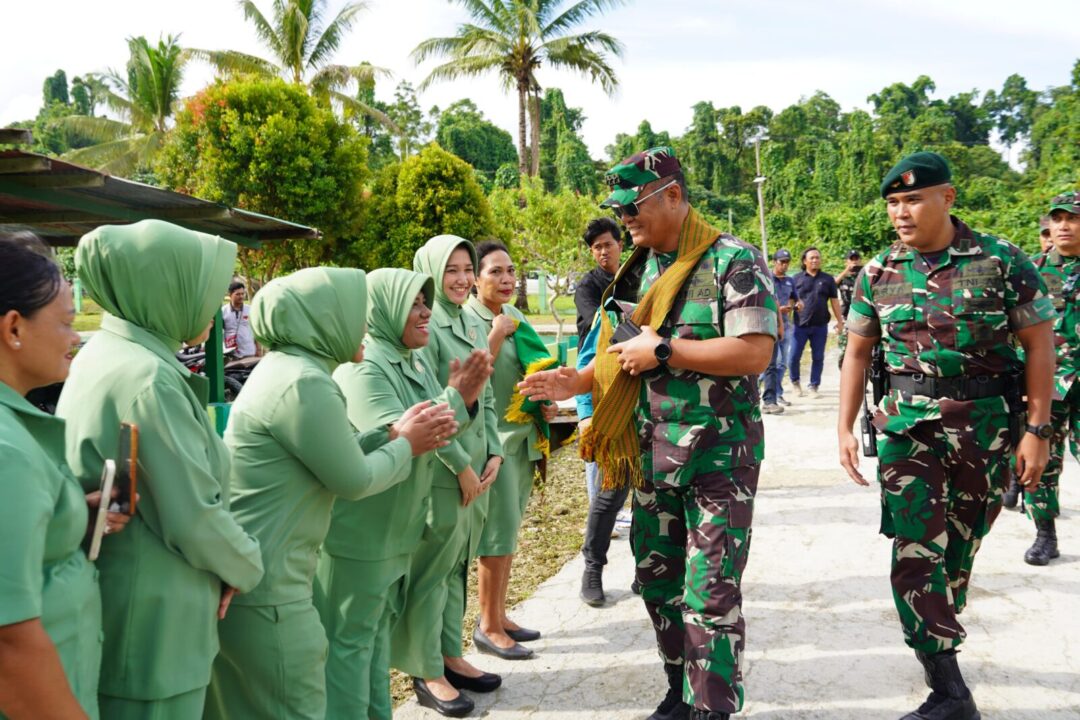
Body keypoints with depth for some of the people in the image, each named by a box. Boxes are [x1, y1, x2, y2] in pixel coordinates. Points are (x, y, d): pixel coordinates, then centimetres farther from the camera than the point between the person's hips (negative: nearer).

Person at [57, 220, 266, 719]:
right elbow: (196, 518, -22)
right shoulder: (147, 376, -24)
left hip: (110, 601, 9)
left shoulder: (102, 355, 6)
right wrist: (246, 567, -4)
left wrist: (224, 565, 8)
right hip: (151, 622, -9)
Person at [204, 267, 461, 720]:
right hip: (265, 586, -10)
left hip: (248, 575, 10)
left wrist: (394, 435, 4)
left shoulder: (286, 368, 10)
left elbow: (336, 452, 14)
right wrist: (406, 446, -1)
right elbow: (353, 480, -16)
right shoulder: (304, 383, -22)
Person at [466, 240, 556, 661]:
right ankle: (488, 627, 11)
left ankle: (499, 615, 25)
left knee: (509, 532, 13)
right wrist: (497, 334, -19)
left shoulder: (515, 317, 12)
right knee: (498, 534, -2)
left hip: (524, 436, 7)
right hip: (493, 437, -7)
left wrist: (544, 402, 6)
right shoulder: (467, 319, -11)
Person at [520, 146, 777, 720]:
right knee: (658, 580, 15)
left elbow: (755, 352, -22)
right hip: (651, 453, 7)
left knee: (711, 594, -3)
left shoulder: (733, 261, -12)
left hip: (717, 456, -7)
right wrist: (577, 381, 1)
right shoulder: (641, 268, 11)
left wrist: (662, 351, -20)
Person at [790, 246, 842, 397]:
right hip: (800, 325, -1)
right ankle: (795, 381, 20)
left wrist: (840, 321, 6)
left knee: (818, 358, 5)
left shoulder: (827, 279, 8)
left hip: (820, 326, 1)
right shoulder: (797, 279, 5)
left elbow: (834, 301, 10)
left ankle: (813, 386, 16)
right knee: (794, 356, -2)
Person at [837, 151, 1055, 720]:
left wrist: (1037, 429, -6)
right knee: (915, 551, -7)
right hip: (907, 425, 1)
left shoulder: (1002, 262, -5)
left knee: (960, 548, 12)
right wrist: (844, 428, 1)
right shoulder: (878, 273, 2)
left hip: (986, 425, -1)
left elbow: (1039, 343, -1)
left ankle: (939, 641, 34)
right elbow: (857, 352, 8)